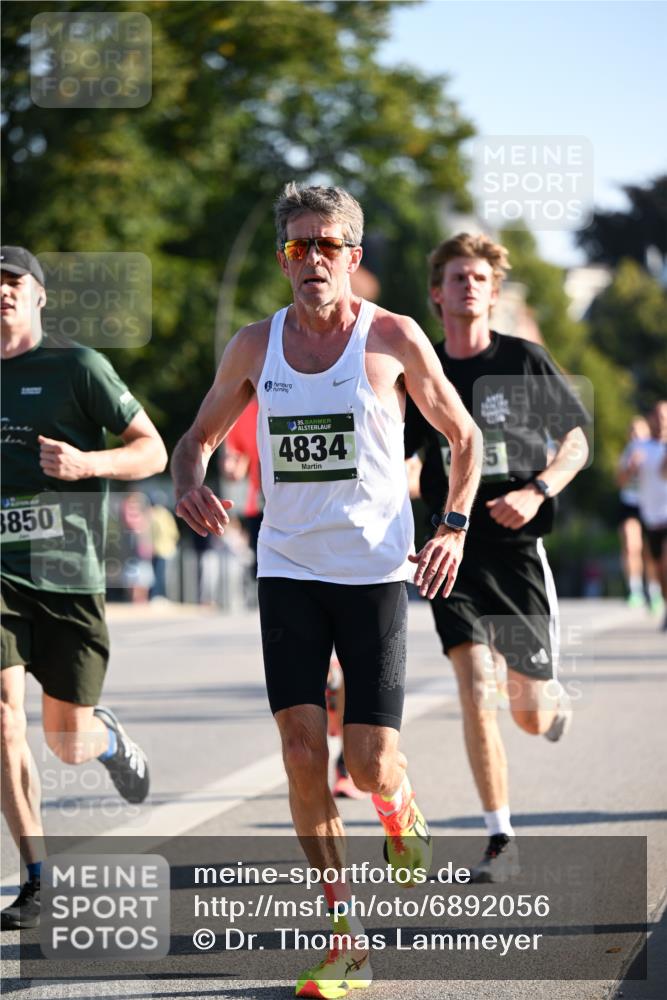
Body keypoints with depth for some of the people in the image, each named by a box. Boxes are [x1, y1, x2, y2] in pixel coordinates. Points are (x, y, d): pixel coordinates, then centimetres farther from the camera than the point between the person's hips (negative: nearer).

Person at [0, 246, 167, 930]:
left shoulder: (76, 367, 0)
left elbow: (153, 451, -2)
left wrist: (88, 464, -19)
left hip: (68, 573, -2)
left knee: (68, 743, 3)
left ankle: (110, 738, 41)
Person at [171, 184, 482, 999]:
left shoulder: (393, 340, -3)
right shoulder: (254, 347, 4)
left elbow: (463, 435, 8)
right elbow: (200, 436, 17)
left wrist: (454, 528, -4)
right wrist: (188, 484, -6)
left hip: (375, 572, -2)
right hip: (287, 571, 2)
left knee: (370, 764, -6)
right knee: (303, 755, -7)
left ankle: (399, 809, 33)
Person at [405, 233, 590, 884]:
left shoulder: (524, 361, -1)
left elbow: (576, 442, 5)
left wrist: (536, 492, -11)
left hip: (518, 546, -1)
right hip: (453, 548, 1)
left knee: (530, 716, 2)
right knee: (475, 691, -15)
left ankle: (553, 699, 42)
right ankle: (500, 841, -6)